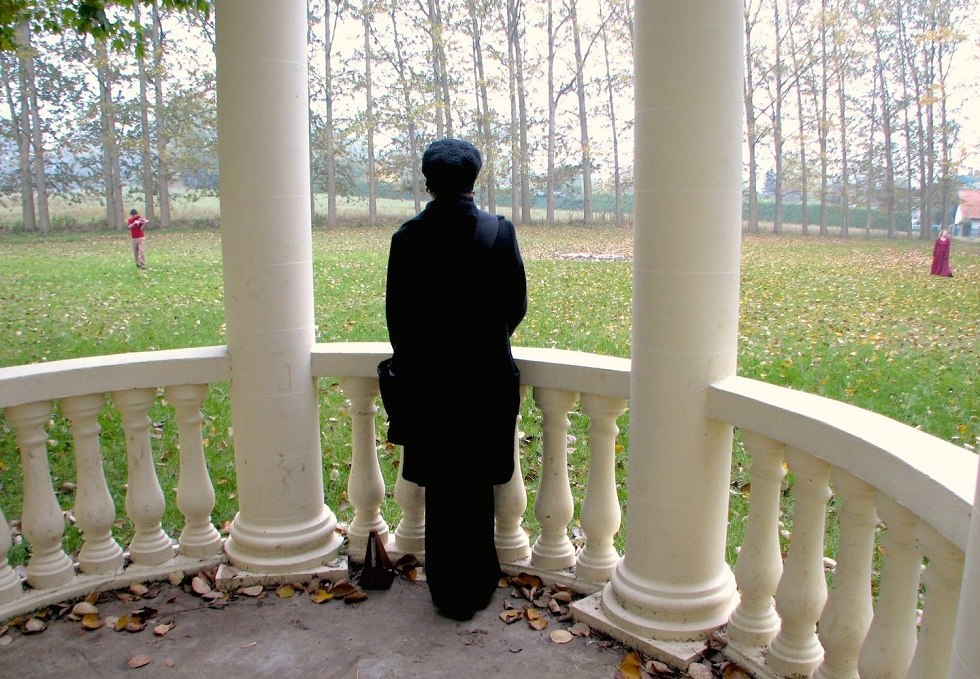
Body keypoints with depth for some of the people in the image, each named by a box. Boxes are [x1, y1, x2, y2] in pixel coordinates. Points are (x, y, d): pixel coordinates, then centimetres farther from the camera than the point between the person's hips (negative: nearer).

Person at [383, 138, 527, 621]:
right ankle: (474, 587, 29)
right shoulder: (500, 231, -7)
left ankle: (448, 589, 25)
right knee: (476, 487, 15)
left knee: (441, 489, 12)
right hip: (487, 378, 0)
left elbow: (397, 312, -3)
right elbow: (516, 304, 0)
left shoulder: (408, 237, -7)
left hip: (427, 381, 0)